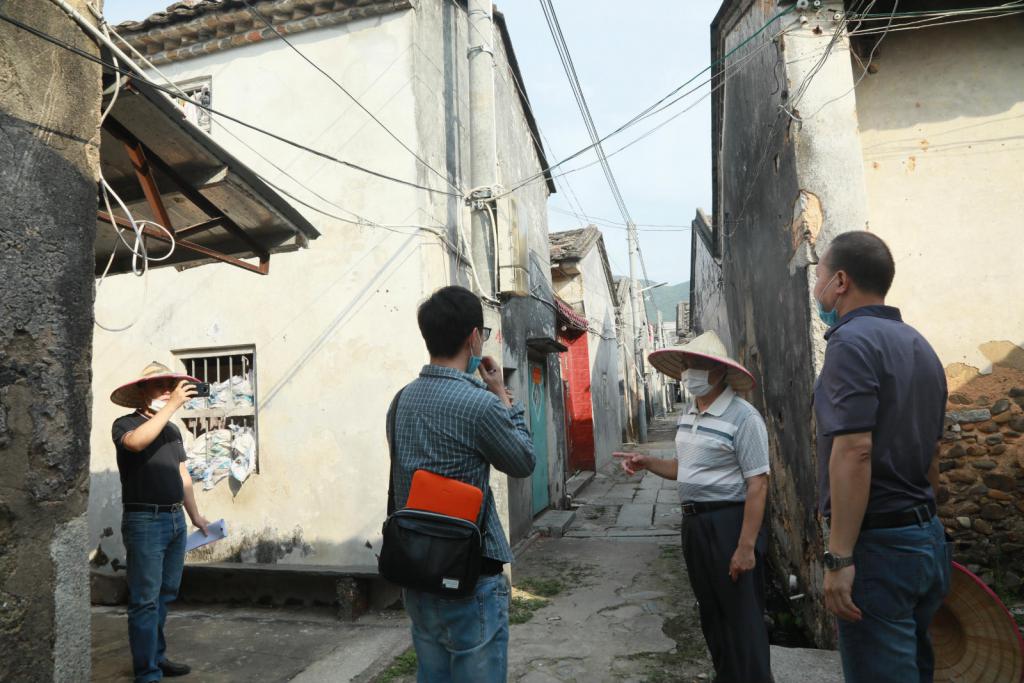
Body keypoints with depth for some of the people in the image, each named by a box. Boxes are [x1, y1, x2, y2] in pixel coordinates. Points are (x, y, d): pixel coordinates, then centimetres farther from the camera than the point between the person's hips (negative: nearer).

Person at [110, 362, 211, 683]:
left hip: (175, 519, 7)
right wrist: (172, 405, -30)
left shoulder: (172, 430, 16)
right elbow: (136, 441, -29)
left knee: (165, 595, 14)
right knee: (145, 600, -3)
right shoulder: (125, 424, -4)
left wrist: (195, 515, 19)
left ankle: (157, 657, 27)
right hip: (145, 521, -7)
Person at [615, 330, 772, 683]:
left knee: (742, 617, 3)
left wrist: (746, 546, -22)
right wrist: (647, 462, 4)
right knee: (710, 612, 20)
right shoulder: (688, 415, 9)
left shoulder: (743, 417, -17)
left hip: (729, 522, -8)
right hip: (694, 522, 9)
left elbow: (757, 485, -20)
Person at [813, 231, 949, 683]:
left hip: (878, 544, -9)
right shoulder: (917, 345, 13)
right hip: (926, 537, 10)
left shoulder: (853, 340, -15)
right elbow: (931, 454, 18)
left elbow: (854, 451, -24)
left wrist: (838, 558, -22)